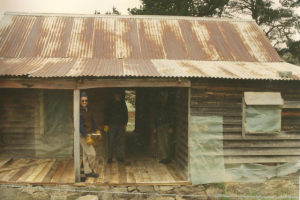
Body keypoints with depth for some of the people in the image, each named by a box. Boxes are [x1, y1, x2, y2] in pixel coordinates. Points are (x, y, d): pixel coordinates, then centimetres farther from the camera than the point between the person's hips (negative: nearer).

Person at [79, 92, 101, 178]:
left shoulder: (88, 110, 10)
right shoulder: (79, 111, -17)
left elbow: (92, 121, 19)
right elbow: (80, 125, -20)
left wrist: (97, 130, 9)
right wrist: (87, 137, -23)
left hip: (88, 134, 8)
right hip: (83, 135, -8)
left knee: (86, 154, 15)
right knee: (92, 153, -7)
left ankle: (87, 172, 23)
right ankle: (90, 171, 7)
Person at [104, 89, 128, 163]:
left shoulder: (123, 104, 10)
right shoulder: (110, 104, 1)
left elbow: (125, 115, 16)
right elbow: (107, 115, -1)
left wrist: (125, 124, 11)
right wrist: (106, 125, -8)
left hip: (121, 125, 3)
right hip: (112, 125, -3)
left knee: (120, 141, 3)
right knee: (110, 142, -3)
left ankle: (119, 157, 13)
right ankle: (109, 158, 4)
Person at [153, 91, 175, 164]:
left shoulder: (168, 106, 1)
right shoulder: (158, 106, 16)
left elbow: (172, 117, -2)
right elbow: (156, 117, 20)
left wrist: (172, 127, -11)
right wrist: (155, 127, 14)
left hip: (166, 125, -5)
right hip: (159, 126, 5)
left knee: (166, 142, -8)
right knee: (161, 143, 1)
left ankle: (167, 157, -3)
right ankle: (165, 157, 5)